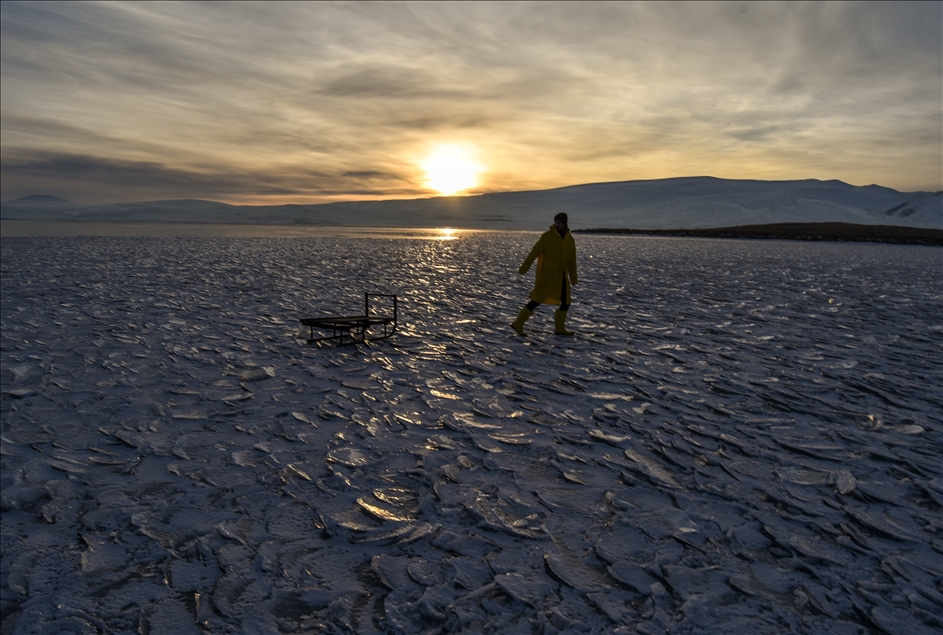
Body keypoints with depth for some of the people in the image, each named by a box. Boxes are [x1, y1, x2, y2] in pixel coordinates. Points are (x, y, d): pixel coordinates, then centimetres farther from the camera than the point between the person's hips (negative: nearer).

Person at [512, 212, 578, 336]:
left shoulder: (569, 239, 9)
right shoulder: (548, 235, -7)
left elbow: (572, 260, 15)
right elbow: (535, 252, -10)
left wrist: (573, 278, 16)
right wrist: (523, 268, -14)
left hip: (561, 275, 6)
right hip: (547, 274, -6)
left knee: (566, 302, 7)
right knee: (538, 299, -10)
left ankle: (559, 328, 19)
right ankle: (518, 323, -4)